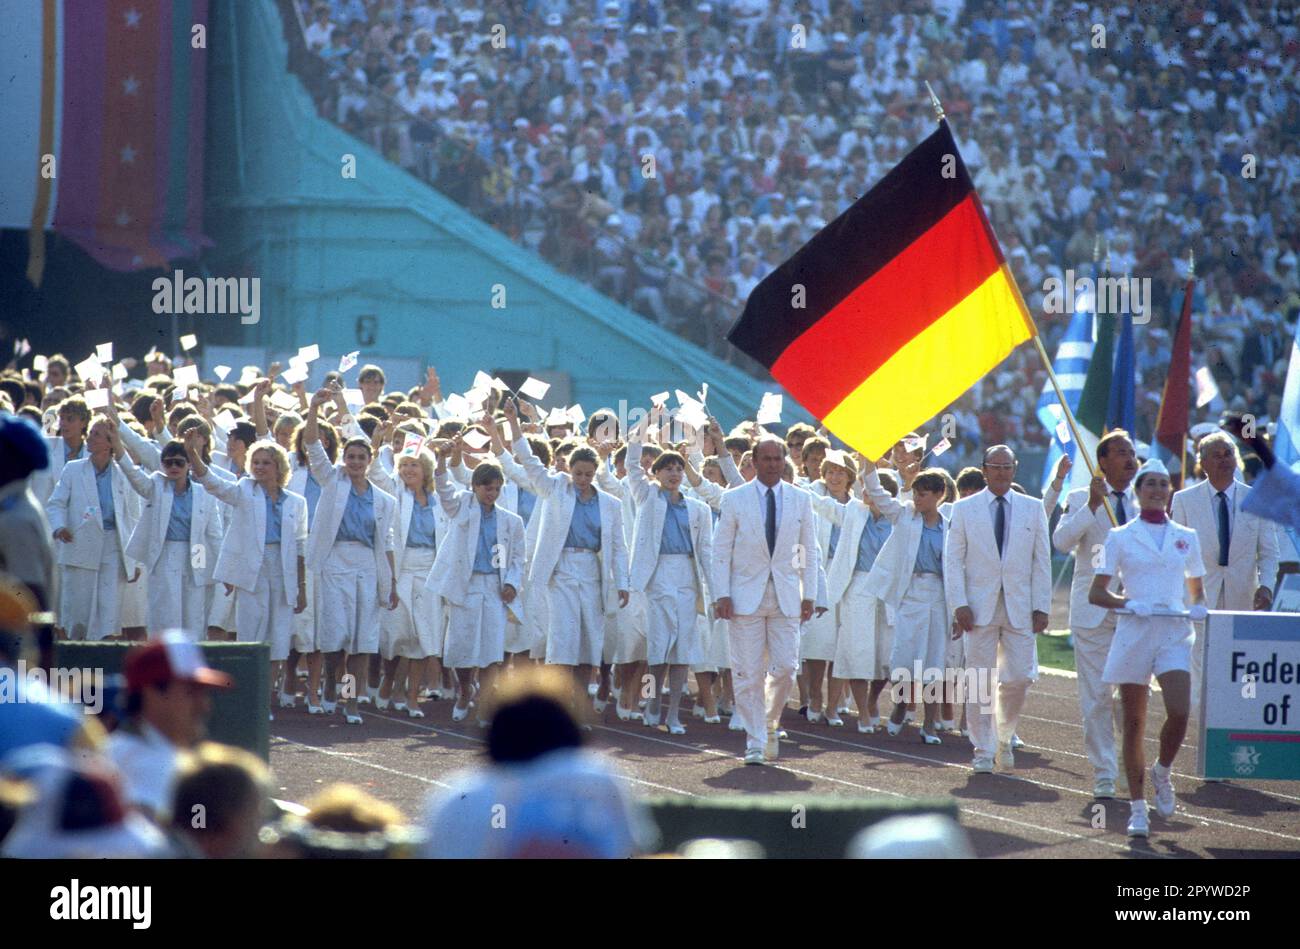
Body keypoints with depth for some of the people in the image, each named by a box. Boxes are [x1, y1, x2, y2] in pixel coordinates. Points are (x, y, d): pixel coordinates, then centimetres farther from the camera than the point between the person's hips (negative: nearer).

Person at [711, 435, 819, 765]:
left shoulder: (800, 500, 8)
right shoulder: (734, 499, 2)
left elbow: (809, 551, 12)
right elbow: (721, 550, 2)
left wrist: (809, 595, 6)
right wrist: (722, 595, -6)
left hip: (786, 598, 2)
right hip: (746, 596, -2)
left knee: (785, 668, -5)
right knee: (748, 674, -2)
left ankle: (770, 724, 21)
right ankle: (755, 744, 5)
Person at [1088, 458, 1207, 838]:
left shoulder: (1186, 537, 12)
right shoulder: (1121, 538, 4)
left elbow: (1197, 590, 22)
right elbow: (1096, 593, 3)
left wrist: (1199, 607, -1)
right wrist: (1128, 603, -14)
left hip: (1175, 633, 1)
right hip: (1134, 632, -1)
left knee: (1180, 711, -17)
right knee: (1134, 722, 1)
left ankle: (1162, 772, 12)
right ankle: (1137, 806, 10)